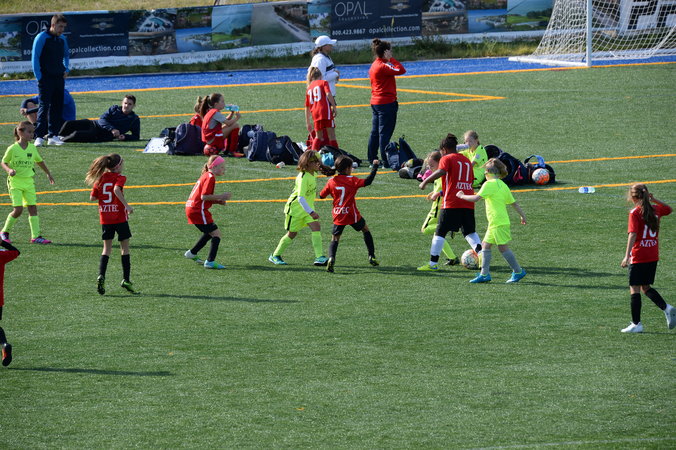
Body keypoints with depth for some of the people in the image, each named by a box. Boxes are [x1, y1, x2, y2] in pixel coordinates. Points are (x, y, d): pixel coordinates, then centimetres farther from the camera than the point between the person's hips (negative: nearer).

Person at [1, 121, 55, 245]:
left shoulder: (32, 148, 4)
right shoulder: (12, 149, -10)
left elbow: (39, 161, 20)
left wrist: (48, 174, 27)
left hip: (29, 182, 5)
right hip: (15, 182, -5)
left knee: (33, 208, 0)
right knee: (18, 209, -11)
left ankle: (36, 236, 3)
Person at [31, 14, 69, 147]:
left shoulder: (62, 39, 12)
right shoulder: (41, 38, -7)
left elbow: (66, 55, 29)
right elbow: (35, 58, -8)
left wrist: (66, 70, 14)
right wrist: (39, 77, -12)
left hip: (59, 78, 6)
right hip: (46, 79, -6)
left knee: (57, 107, 7)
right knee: (44, 107, -9)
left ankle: (53, 136, 13)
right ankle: (39, 137, -10)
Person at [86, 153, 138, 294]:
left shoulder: (100, 178, 5)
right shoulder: (120, 178, -9)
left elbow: (92, 197, 4)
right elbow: (117, 189, -29)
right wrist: (127, 205, -27)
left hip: (105, 218, 4)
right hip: (120, 217, -4)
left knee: (107, 248, 11)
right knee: (125, 248, 8)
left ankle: (101, 276, -8)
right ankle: (126, 279, 5)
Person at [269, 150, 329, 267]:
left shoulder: (313, 174, -3)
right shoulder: (303, 177, -28)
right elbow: (301, 198, -36)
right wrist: (311, 212, -43)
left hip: (308, 207, 7)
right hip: (295, 207, -7)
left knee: (316, 227, -11)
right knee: (292, 233, 4)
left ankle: (319, 257, -15)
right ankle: (275, 256, 22)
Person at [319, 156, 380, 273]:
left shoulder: (331, 182, 0)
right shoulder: (352, 180, -9)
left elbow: (321, 196, 7)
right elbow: (368, 181, -18)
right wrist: (375, 166, -8)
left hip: (338, 216, 2)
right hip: (352, 215, -2)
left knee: (335, 239, 5)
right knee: (366, 230, 22)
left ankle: (331, 258, -24)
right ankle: (372, 256, 23)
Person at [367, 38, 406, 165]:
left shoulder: (374, 65, 12)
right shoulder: (382, 66, -17)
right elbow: (401, 70, -22)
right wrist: (391, 59, -15)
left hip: (375, 102, 9)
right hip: (387, 102, -9)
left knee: (375, 133, 13)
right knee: (385, 132, -7)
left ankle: (372, 158, 17)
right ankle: (386, 161, -7)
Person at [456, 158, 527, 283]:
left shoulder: (489, 184, -12)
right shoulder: (503, 185, 14)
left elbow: (475, 198, -17)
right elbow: (514, 203, 17)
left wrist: (462, 196, -2)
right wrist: (523, 216, 26)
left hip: (499, 223, -9)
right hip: (494, 223, 9)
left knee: (503, 247, -3)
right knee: (485, 245, 10)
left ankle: (518, 271, 3)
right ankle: (484, 274, 9)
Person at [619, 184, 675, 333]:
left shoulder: (635, 213, -11)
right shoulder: (655, 209, 7)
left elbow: (632, 235, -18)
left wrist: (627, 256, -20)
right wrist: (654, 200, 19)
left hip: (638, 257, -7)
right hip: (653, 256, 7)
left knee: (634, 289, 0)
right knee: (646, 287, 19)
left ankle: (636, 324, 0)